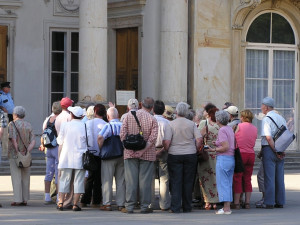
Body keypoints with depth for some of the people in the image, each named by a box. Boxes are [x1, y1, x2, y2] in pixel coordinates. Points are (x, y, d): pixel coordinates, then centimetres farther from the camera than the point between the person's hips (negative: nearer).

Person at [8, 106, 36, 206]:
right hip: (26, 156, 4)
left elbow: (13, 140, -17)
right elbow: (33, 141, -2)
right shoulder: (28, 125, 7)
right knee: (25, 178, 10)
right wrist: (27, 152, -10)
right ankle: (25, 200, 10)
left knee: (16, 178, -2)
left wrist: (18, 153, -16)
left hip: (14, 154, -4)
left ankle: (18, 200, -5)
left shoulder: (12, 125, -8)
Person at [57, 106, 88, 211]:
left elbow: (60, 141, 4)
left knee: (64, 180, 9)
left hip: (66, 157, 1)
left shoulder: (65, 125, -4)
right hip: (80, 158, -1)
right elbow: (89, 142, 1)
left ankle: (61, 203, 7)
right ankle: (75, 204, -1)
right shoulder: (85, 127, -6)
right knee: (78, 181, 3)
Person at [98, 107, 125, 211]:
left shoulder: (108, 126, -9)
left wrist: (100, 149, -11)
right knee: (121, 181, 9)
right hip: (122, 156, 4)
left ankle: (107, 204, 0)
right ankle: (121, 204, 8)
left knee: (107, 180, 2)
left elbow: (100, 137, -25)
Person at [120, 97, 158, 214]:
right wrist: (142, 151, -11)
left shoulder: (129, 116, 0)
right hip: (147, 155, -1)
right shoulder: (152, 119, -4)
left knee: (131, 180, 3)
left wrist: (128, 147, 5)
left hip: (130, 153, 1)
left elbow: (122, 134, -3)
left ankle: (129, 206, 4)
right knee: (145, 180, 4)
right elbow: (153, 138, -13)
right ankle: (144, 206, 6)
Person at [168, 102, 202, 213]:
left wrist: (167, 150, 8)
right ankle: (187, 207, 12)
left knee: (175, 182, 1)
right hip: (190, 154, 2)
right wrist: (195, 149, 10)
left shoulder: (171, 124, -4)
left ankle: (175, 207, -5)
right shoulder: (191, 124, 1)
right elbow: (199, 139, -4)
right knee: (188, 182, 8)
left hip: (174, 154, -2)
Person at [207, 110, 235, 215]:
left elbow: (226, 147, -19)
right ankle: (227, 207, 14)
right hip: (231, 158, 9)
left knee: (223, 183, -4)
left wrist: (214, 150, -10)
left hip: (223, 158, -9)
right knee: (228, 183, 12)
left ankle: (226, 208, -5)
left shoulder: (222, 130, -13)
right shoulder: (230, 129, 13)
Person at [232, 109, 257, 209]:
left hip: (240, 153, -5)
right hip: (251, 154, 5)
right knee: (247, 179, 12)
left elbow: (233, 139, -1)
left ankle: (236, 203, -1)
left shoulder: (239, 126, -6)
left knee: (237, 179, 1)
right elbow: (253, 142, 10)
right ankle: (247, 202, 11)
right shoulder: (255, 129, 9)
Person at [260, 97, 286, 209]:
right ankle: (280, 202, 12)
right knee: (280, 177, 10)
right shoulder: (281, 118, 12)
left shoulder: (266, 119, -11)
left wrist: (276, 151, -14)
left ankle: (269, 202, -3)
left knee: (269, 176, -3)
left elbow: (268, 137, -19)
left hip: (269, 149, -7)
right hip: (280, 150, 7)